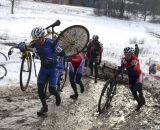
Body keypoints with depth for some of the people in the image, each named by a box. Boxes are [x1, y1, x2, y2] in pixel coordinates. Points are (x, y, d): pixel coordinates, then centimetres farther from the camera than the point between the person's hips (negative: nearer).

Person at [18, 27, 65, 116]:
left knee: (52, 90, -8)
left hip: (53, 68, -4)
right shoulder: (35, 44, -11)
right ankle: (44, 107, 8)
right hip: (44, 68, 4)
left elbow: (62, 54, -18)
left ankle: (57, 95, 29)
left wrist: (60, 65, -27)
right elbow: (21, 45, -15)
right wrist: (23, 46, -39)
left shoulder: (51, 43, -25)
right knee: (40, 87, -8)